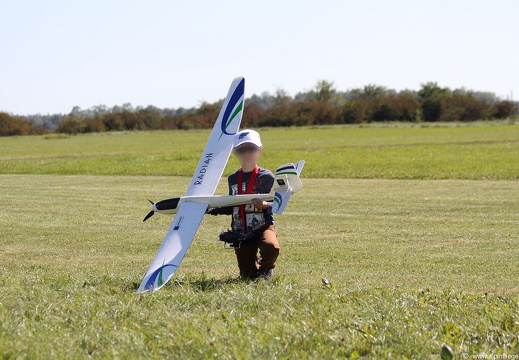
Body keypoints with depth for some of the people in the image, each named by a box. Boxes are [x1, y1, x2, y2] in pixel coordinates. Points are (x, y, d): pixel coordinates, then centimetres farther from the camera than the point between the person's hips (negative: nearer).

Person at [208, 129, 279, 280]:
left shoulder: (266, 177, -5)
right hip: (240, 232, 4)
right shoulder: (233, 179, 10)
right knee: (248, 275, -1)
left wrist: (264, 205, -27)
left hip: (263, 226, -4)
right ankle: (256, 264, 37)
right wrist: (211, 209, 7)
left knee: (271, 248, -37)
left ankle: (266, 267, 0)